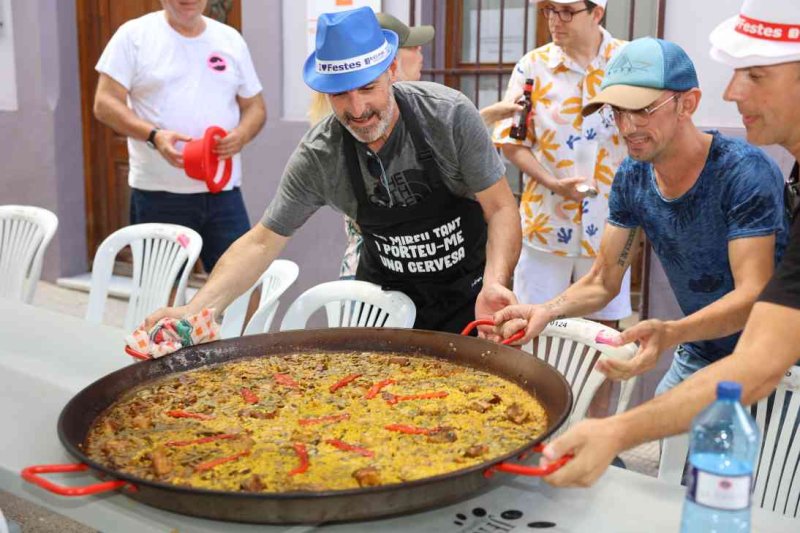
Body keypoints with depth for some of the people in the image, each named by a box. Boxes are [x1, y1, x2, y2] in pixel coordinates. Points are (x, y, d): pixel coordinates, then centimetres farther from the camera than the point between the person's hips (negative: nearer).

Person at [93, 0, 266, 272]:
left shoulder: (230, 39, 13)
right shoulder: (134, 35, 2)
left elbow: (255, 106, 15)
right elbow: (105, 103, -4)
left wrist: (241, 135, -8)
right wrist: (153, 135, -21)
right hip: (158, 194, -2)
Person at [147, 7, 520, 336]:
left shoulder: (450, 115, -23)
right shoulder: (317, 158, -18)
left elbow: (501, 208, -17)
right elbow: (262, 242, -12)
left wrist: (495, 284, -35)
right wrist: (195, 308, -25)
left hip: (470, 289, -1)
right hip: (387, 294, 1)